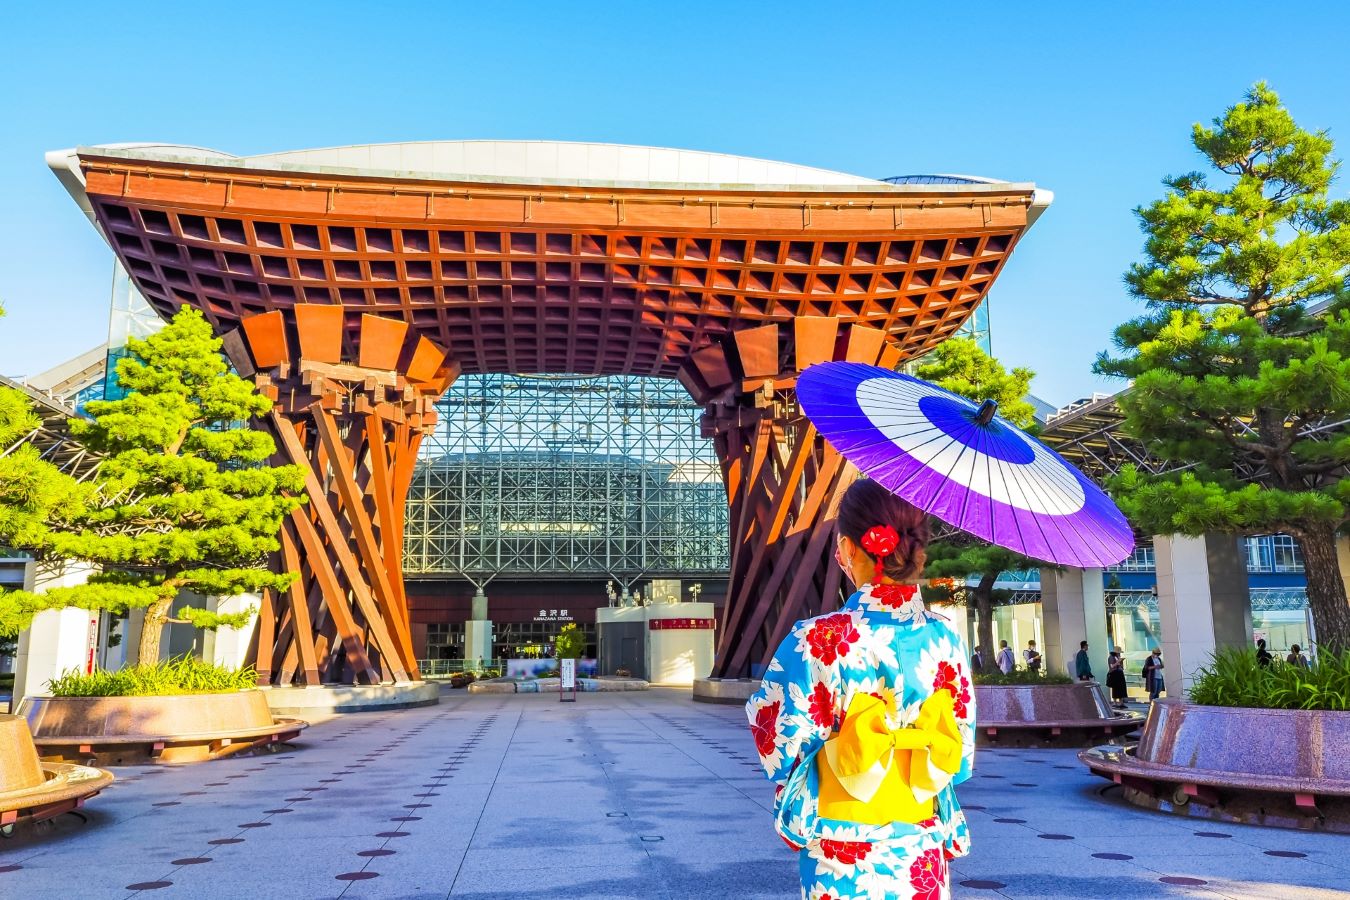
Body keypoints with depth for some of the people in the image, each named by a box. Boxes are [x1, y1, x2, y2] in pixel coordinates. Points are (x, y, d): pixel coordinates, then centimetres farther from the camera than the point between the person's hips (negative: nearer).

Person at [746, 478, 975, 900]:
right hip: (924, 863, 3)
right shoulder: (946, 639, -6)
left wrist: (761, 697, 7)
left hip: (842, 864, -3)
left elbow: (780, 749, -11)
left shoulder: (818, 641, -19)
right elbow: (961, 758, 2)